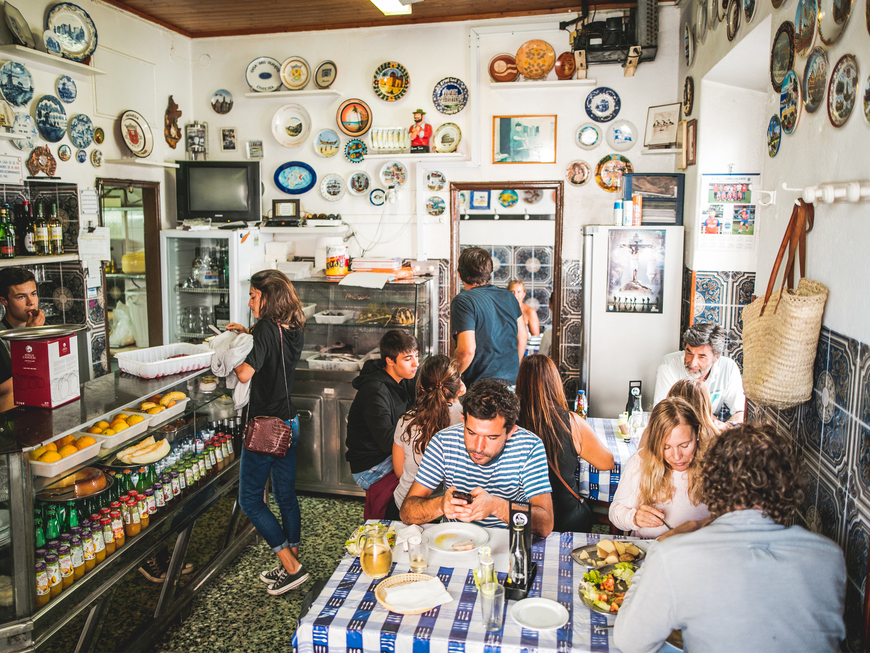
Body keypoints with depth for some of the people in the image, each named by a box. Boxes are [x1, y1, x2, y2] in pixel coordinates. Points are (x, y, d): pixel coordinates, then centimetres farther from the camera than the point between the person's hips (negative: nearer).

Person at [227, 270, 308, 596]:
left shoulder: (266, 328, -18)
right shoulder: (292, 330, 6)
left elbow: (246, 374, -26)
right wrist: (248, 333, 22)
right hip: (290, 423, 8)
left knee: (250, 500, 4)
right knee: (286, 496, 16)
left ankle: (291, 568, 3)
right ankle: (291, 564, 27)